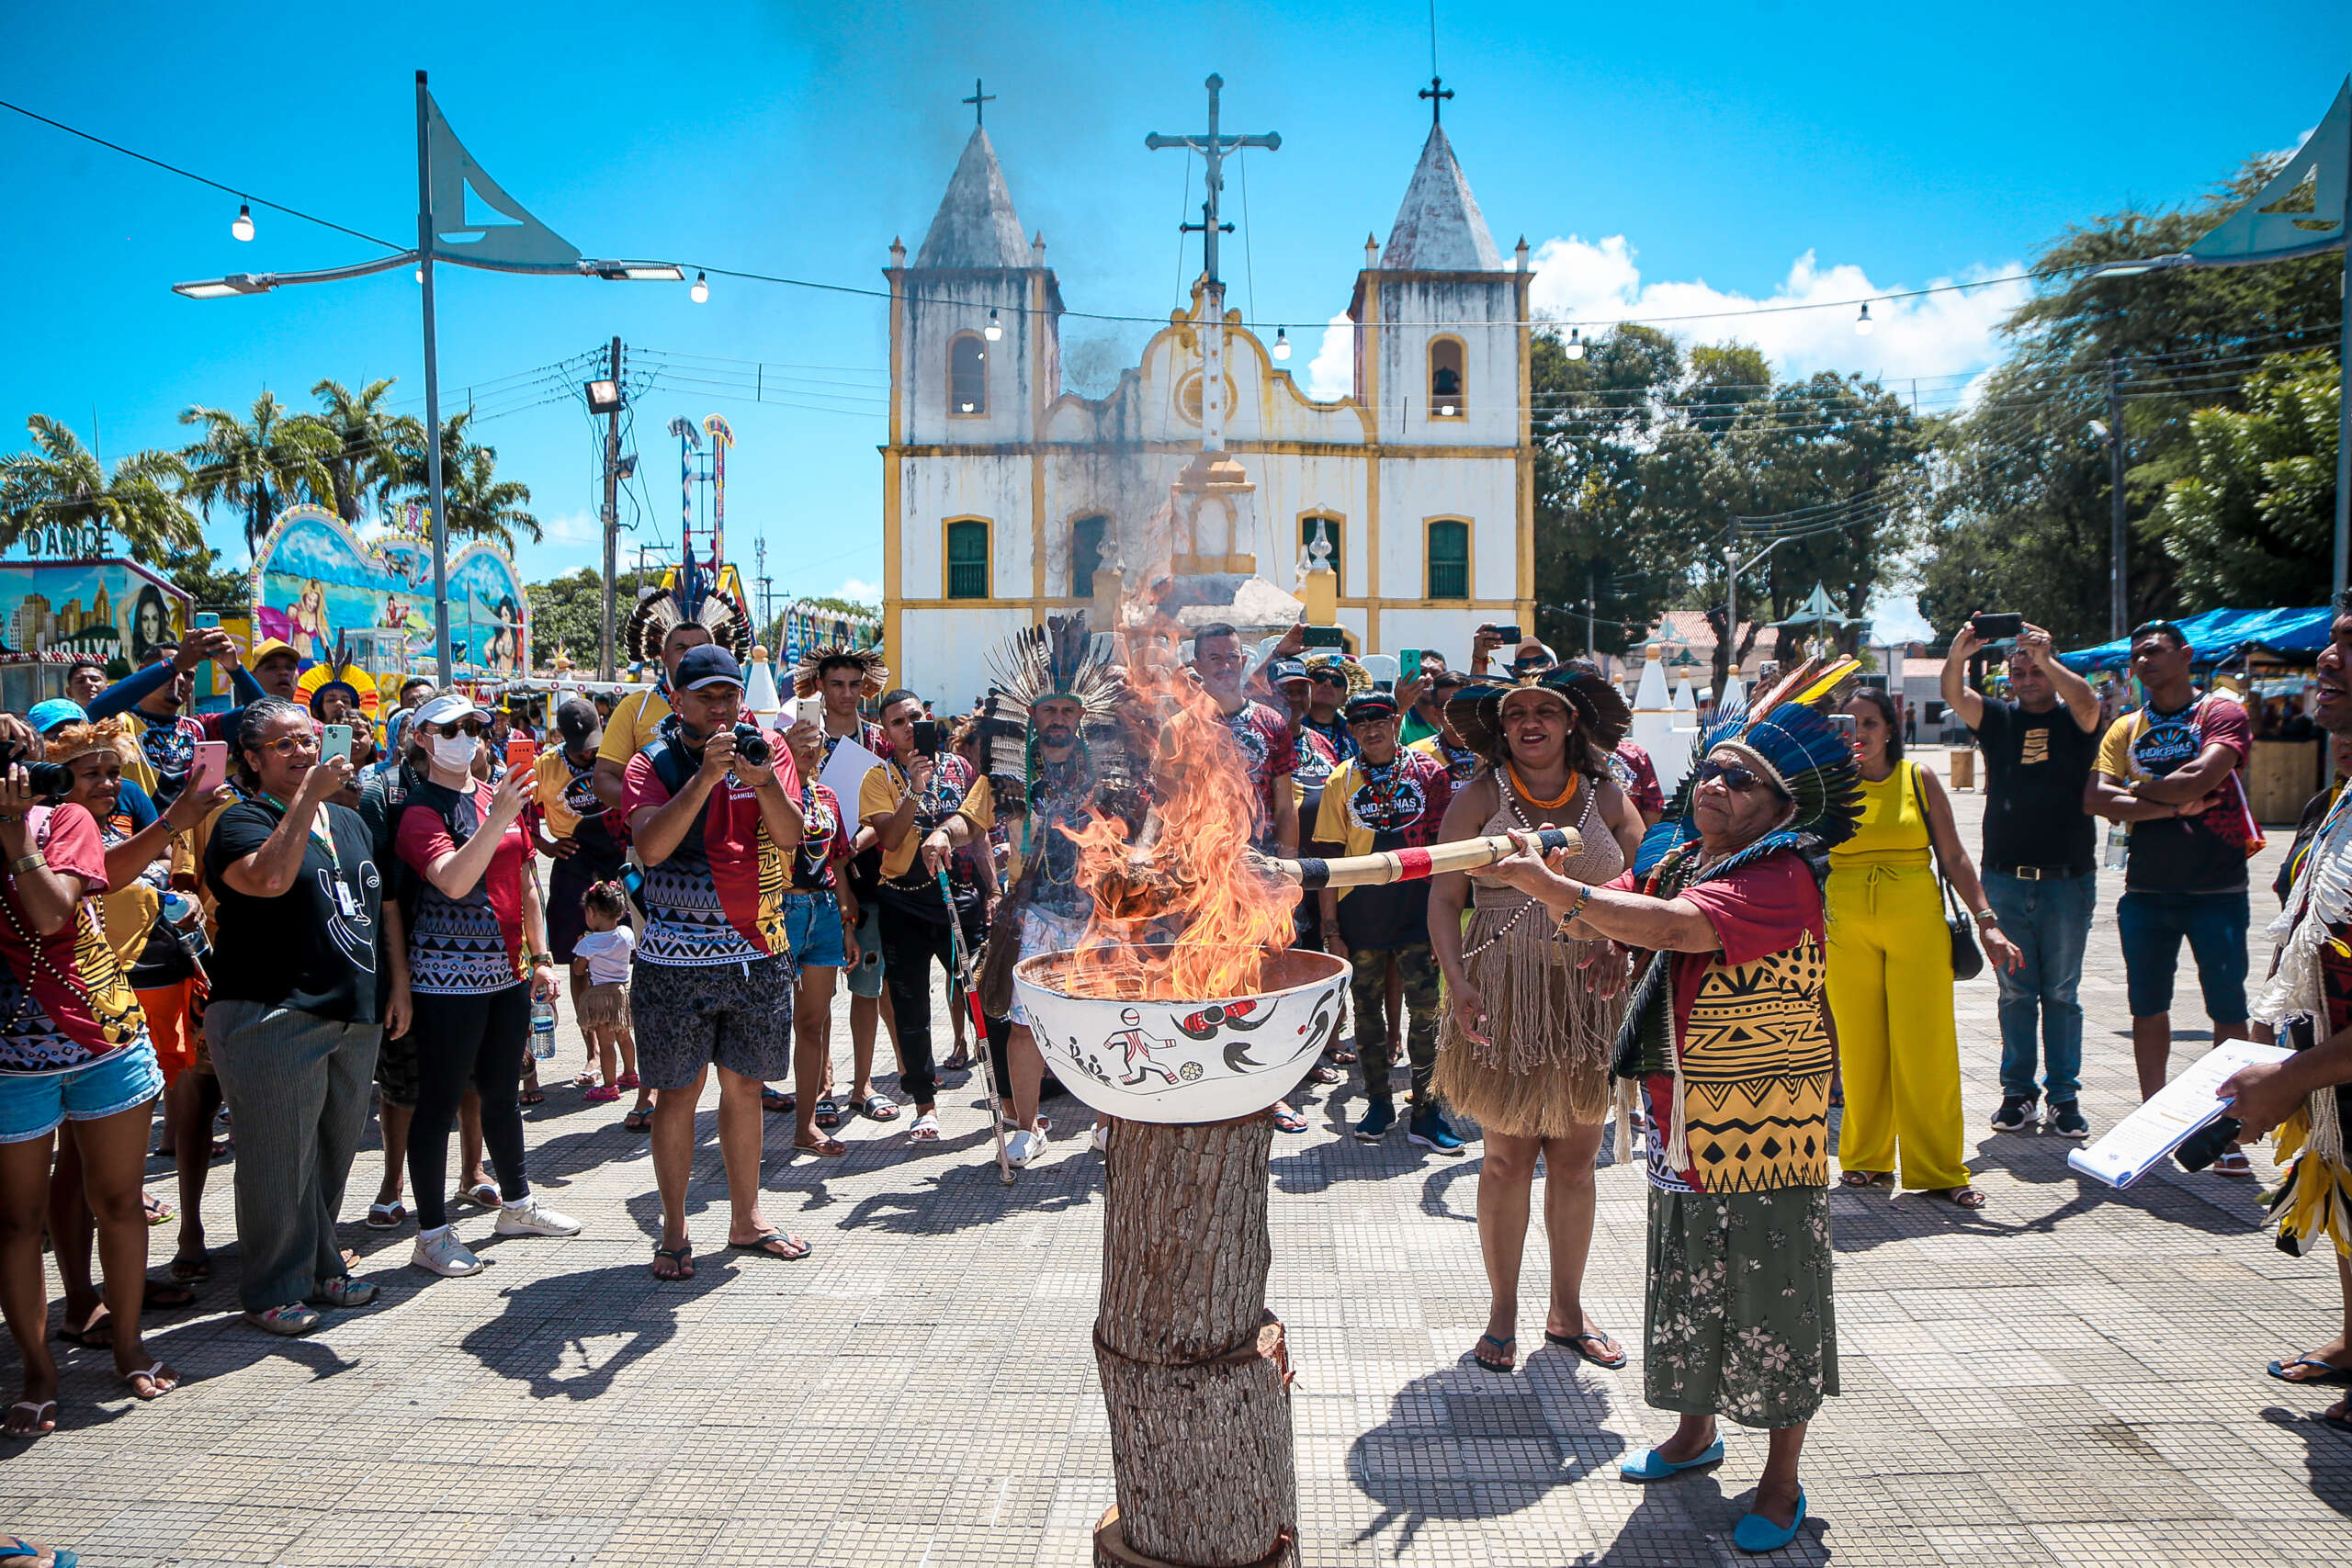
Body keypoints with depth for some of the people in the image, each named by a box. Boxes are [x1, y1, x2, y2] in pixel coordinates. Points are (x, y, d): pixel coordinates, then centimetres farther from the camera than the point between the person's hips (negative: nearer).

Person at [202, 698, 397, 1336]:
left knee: (335, 1152, 15)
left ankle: (321, 1267, 29)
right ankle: (274, 1291, 14)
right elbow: (270, 877, -28)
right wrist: (308, 796, -24)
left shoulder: (349, 821, 16)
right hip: (272, 1018, -7)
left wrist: (398, 979, 15)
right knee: (280, 1160, 0)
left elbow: (380, 903, 22)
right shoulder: (242, 822, -6)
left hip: (354, 1016, 7)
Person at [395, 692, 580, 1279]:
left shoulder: (500, 796, 11)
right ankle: (433, 1234, 10)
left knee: (503, 1093, 18)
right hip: (448, 980, -7)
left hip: (508, 972, 7)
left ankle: (517, 1203, 33)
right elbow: (453, 881, -26)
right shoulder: (420, 810, -10)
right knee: (439, 1102, 1)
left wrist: (539, 956, 15)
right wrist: (498, 820, -34)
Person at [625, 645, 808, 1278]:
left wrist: (762, 780, -25)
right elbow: (652, 846, -18)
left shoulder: (767, 754, 5)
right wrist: (705, 777, -26)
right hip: (676, 959, -3)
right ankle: (673, 1230, 17)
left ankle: (746, 1218, 25)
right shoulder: (654, 763, -2)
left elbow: (790, 837, -8)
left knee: (744, 1086, 12)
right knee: (678, 1093, 4)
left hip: (759, 953, 3)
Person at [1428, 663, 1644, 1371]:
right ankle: (1502, 1312, 19)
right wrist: (1458, 983, -16)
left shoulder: (1604, 796, 6)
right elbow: (1443, 898, -4)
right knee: (1508, 1158, 3)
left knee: (1576, 1158, 10)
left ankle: (1568, 1310, 26)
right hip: (1505, 990, -3)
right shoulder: (1479, 796, -1)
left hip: (1590, 994, 3)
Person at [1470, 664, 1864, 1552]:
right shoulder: (1674, 860, 8)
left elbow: (1671, 925, -35)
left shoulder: (1783, 877, -20)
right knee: (1684, 1282, 20)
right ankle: (1695, 1431, 41)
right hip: (1682, 1128, 8)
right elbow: (1593, 920, 8)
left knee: (1770, 1295, 5)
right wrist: (1545, 884, -14)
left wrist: (1545, 881, -39)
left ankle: (1781, 1480, 22)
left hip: (1765, 1134, -8)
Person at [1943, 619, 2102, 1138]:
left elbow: (2086, 702, -20)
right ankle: (2017, 1092, 12)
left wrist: (2046, 659, -33)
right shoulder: (1998, 718, 8)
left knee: (2061, 993, 5)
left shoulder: (2074, 720, 4)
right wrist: (1957, 656, -29)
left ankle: (2065, 1096, 12)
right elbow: (1954, 696, -10)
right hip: (2005, 878, 1)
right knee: (2015, 991, 6)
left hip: (2068, 880, -1)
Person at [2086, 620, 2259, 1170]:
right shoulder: (2125, 729, 11)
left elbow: (2199, 780, -19)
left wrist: (2135, 789, -5)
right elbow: (2095, 798, -3)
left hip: (2216, 888, -4)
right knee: (2148, 1009, 9)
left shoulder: (2222, 713, -2)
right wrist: (2170, 805, -12)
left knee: (2227, 1009, 0)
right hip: (2146, 891, 4)